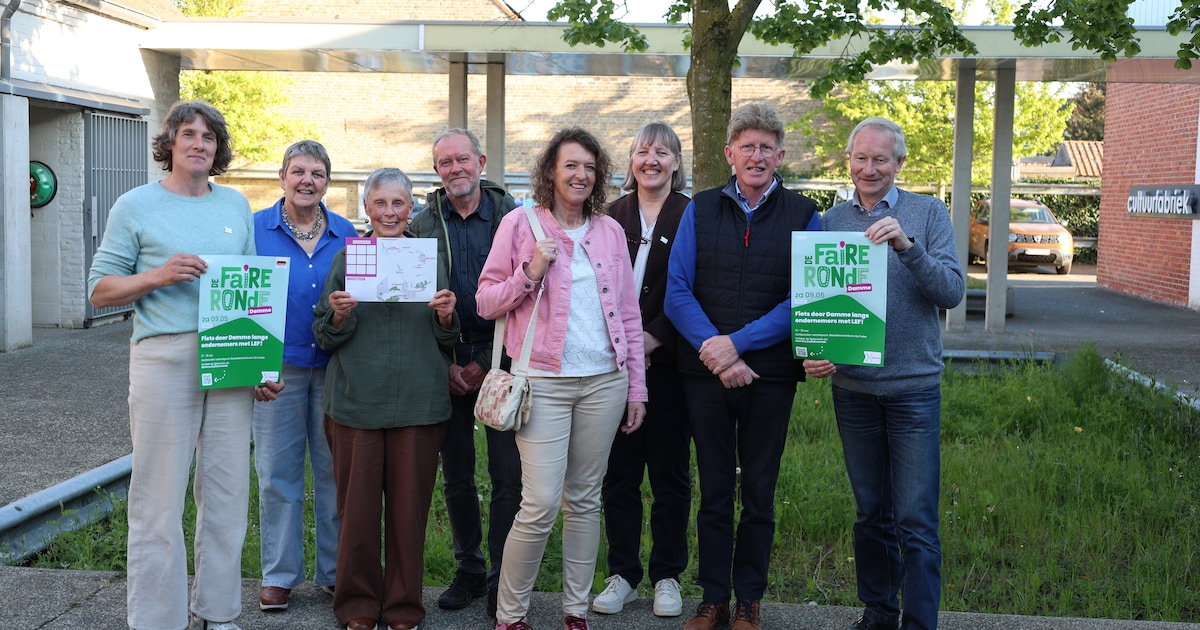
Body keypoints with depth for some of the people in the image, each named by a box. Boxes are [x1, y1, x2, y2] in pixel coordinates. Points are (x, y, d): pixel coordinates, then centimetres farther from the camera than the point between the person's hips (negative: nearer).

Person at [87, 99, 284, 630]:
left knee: (227, 492, 8)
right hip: (164, 359, -4)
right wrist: (158, 276, -15)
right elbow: (100, 288, 2)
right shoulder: (136, 205, 3)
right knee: (159, 498, -2)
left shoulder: (236, 205, 15)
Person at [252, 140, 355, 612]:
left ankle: (335, 570, 20)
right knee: (277, 471, 4)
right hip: (278, 366, -1)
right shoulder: (257, 228, 1)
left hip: (334, 366, 2)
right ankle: (279, 573, 17)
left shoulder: (345, 233, 7)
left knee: (335, 469, 7)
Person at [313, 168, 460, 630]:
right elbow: (324, 336, 7)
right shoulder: (346, 258, 6)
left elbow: (448, 341, 12)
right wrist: (338, 317, -14)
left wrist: (446, 318, -9)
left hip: (418, 403, 1)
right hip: (356, 402, 0)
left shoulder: (431, 258, 9)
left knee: (409, 506, 4)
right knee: (358, 507, 3)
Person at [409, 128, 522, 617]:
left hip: (499, 361, -2)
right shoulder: (422, 225, 6)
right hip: (446, 366, 2)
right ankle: (469, 569, 21)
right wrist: (444, 364, -3)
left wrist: (487, 363, -6)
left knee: (509, 472, -4)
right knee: (456, 475, 8)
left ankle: (504, 575, 7)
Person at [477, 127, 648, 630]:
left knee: (584, 499, 10)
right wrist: (530, 274, -15)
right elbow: (486, 301, 2)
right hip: (545, 381, -4)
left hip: (603, 381, 4)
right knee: (541, 505, -9)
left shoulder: (609, 231, 12)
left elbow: (628, 313, 14)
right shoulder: (520, 224, 1)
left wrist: (636, 386, 11)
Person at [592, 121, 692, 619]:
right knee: (619, 471, 5)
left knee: (670, 473, 5)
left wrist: (654, 337, -14)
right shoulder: (611, 216, 11)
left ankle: (667, 575, 18)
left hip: (668, 360, -2)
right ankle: (622, 573, 18)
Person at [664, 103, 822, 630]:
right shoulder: (700, 211, 5)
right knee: (714, 491, 9)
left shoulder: (803, 216, 1)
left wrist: (737, 342, -16)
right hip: (706, 372, 1)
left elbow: (803, 300, -7)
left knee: (759, 493, 8)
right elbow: (677, 292, -1)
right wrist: (713, 350, -14)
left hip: (771, 374, -1)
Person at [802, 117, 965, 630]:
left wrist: (906, 246, -25)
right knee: (870, 511, 13)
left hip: (914, 385, -2)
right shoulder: (831, 221, 6)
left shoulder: (928, 213, -1)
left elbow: (952, 291, -10)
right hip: (852, 385, 3)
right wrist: (813, 352, -9)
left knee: (916, 518, -2)